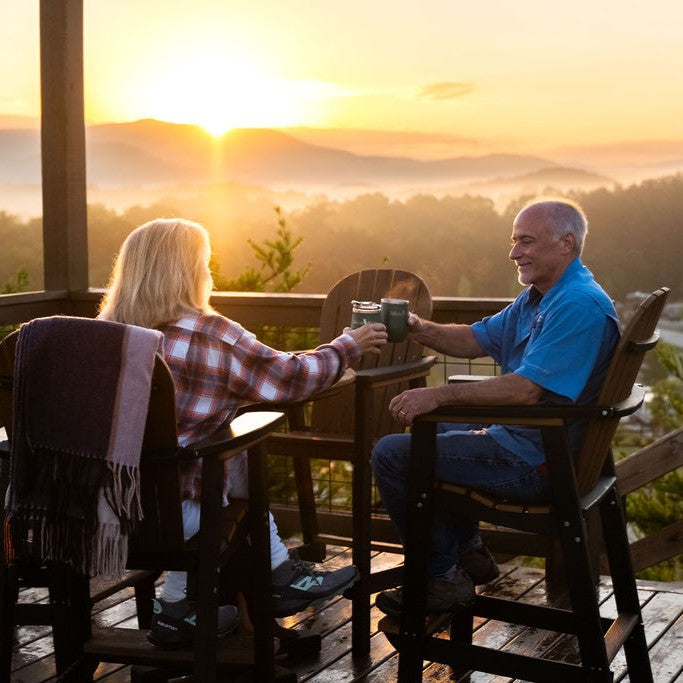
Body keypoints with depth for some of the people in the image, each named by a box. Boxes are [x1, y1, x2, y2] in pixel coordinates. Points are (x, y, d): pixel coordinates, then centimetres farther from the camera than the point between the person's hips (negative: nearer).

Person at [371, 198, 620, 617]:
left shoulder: (580, 306, -23)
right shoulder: (536, 299, 11)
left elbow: (526, 390, -29)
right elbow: (475, 341, 15)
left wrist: (439, 396, -27)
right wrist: (419, 330, -4)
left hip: (534, 461, -11)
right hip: (517, 437, 11)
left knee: (392, 455, -10)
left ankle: (443, 579, 1)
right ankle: (468, 551, 28)